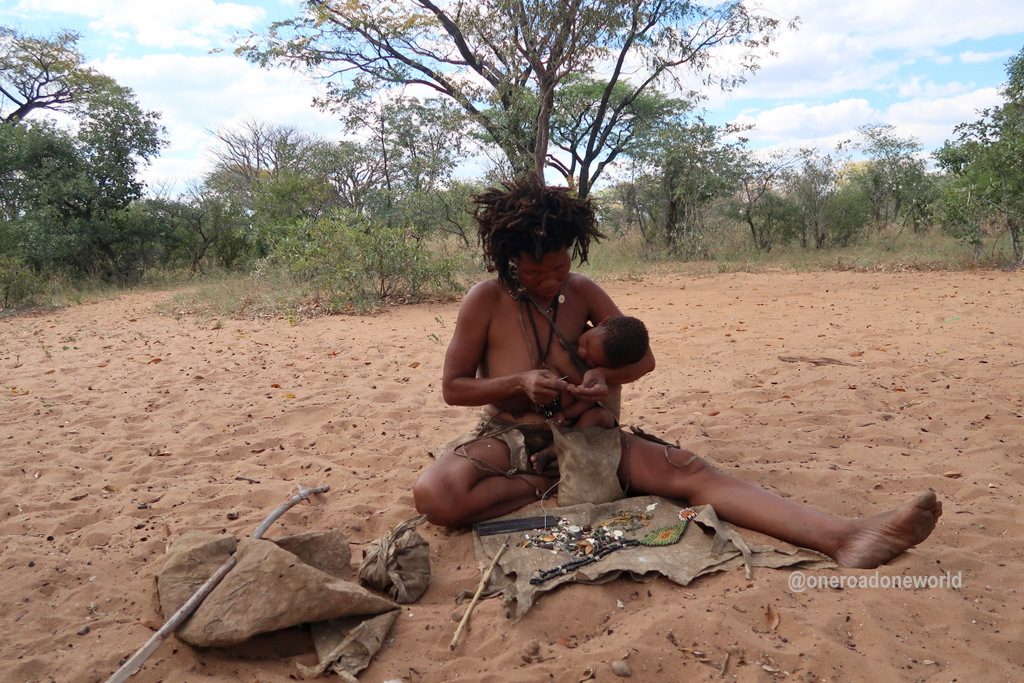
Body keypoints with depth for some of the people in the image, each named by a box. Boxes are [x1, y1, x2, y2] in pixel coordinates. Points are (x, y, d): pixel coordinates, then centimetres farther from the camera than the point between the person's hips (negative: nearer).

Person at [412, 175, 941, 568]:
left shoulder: (582, 292, -2)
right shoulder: (485, 301, -13)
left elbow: (643, 359, 2)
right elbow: (452, 387, -8)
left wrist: (604, 375, -22)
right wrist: (520, 381, -24)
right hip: (510, 438, -2)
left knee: (690, 472, -20)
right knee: (435, 494, -36)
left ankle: (843, 537, -32)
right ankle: (552, 487, -18)